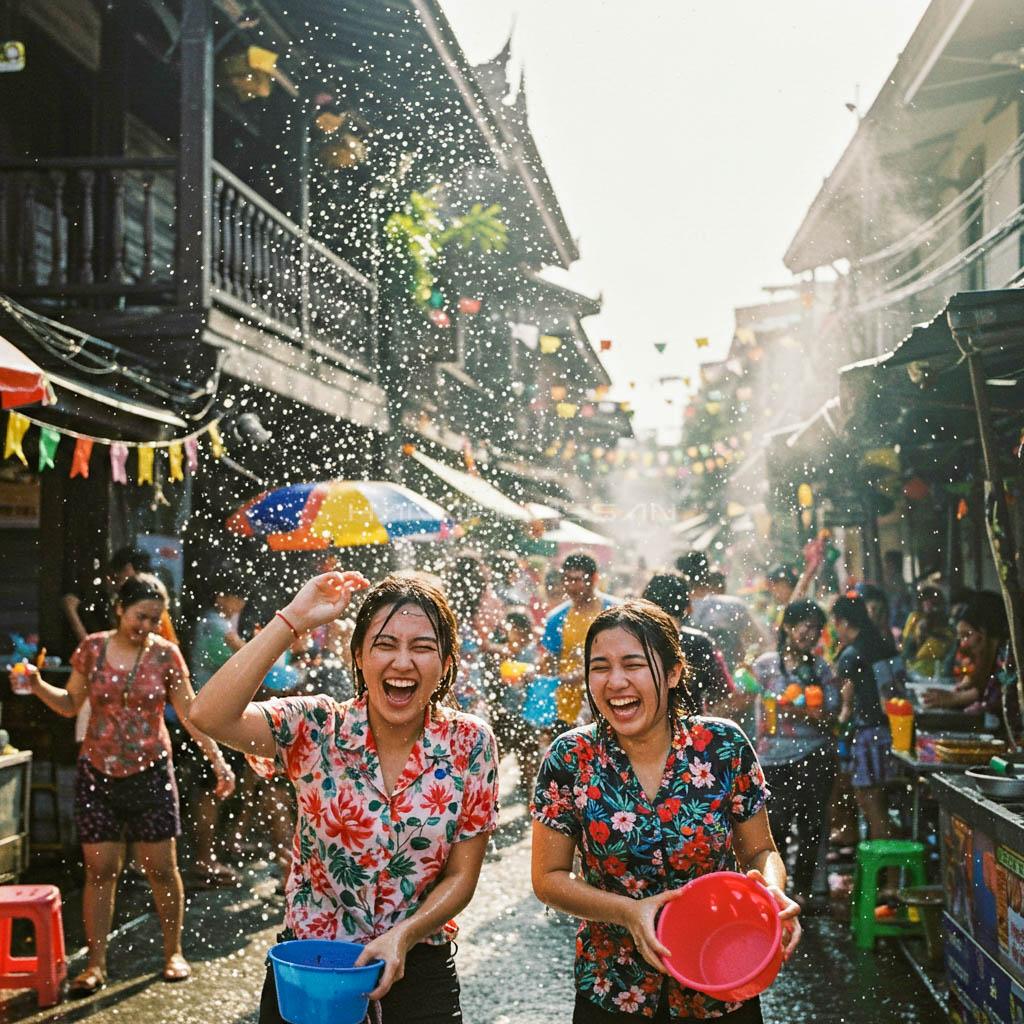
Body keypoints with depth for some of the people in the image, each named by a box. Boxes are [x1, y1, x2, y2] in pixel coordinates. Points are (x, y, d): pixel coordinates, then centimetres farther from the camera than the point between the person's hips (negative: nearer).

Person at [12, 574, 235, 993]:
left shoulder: (165, 654, -4)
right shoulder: (92, 648, 0)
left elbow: (191, 715, -3)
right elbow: (70, 704, 9)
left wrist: (218, 761, -10)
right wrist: (37, 686, -8)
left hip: (150, 773, -1)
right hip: (98, 773, 1)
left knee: (162, 868, 3)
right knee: (100, 870, 2)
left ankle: (173, 953, 20)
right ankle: (95, 964, 11)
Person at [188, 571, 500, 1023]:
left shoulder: (470, 744, -8)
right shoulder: (316, 728, -11)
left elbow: (460, 877, -4)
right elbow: (209, 715, -28)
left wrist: (400, 937, -20)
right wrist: (292, 620, -26)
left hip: (416, 967, 0)